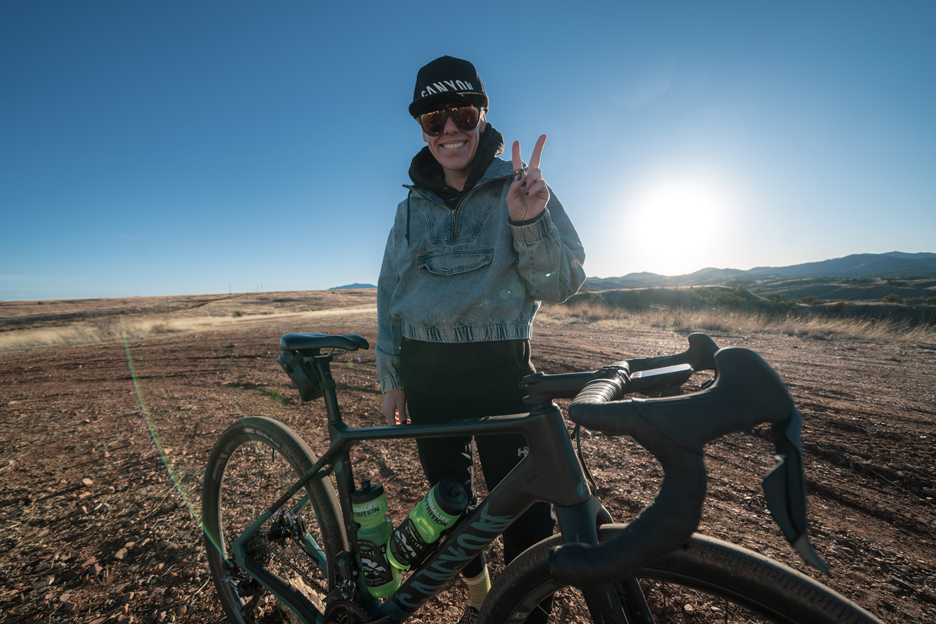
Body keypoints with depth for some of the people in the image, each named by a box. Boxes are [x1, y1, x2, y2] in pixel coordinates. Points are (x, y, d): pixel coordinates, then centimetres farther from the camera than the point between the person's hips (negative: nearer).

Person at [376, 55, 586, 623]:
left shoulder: (520, 188, -1)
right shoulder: (412, 208, 8)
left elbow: (560, 285, -8)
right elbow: (389, 295, 11)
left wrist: (528, 222, -25)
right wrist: (391, 378, 8)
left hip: (500, 369, -3)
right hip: (425, 372, 4)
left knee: (524, 508, 0)